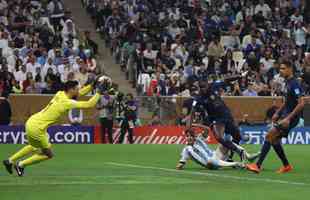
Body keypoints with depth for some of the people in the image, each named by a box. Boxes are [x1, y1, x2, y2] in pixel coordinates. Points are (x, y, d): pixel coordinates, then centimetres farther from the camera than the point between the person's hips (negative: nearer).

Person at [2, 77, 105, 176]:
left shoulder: (60, 94, 3)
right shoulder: (67, 103, -20)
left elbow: (79, 93, 18)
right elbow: (89, 104, -18)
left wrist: (92, 85, 10)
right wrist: (98, 93, -6)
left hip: (32, 121, 9)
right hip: (37, 128, -9)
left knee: (34, 147, 34)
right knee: (48, 154, 11)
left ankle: (10, 161, 37)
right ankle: (21, 165, 13)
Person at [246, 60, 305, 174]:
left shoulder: (294, 84, -16)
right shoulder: (288, 83, 12)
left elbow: (301, 103, -22)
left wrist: (288, 118, -24)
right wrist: (277, 113, 17)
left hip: (292, 117, -10)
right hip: (285, 115, 10)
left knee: (269, 136, -15)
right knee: (274, 139, 12)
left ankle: (258, 165, -16)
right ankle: (286, 166, 21)